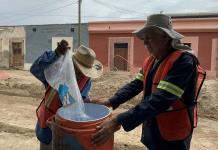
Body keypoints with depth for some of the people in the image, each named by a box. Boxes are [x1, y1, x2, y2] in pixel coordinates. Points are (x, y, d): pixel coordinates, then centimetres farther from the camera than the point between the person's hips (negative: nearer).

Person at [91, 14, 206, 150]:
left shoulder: (183, 60, -25)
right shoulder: (150, 61, 1)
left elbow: (159, 100, -33)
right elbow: (135, 85, 3)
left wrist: (118, 121, -37)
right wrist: (110, 102, -12)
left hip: (173, 136, -6)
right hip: (152, 129, 6)